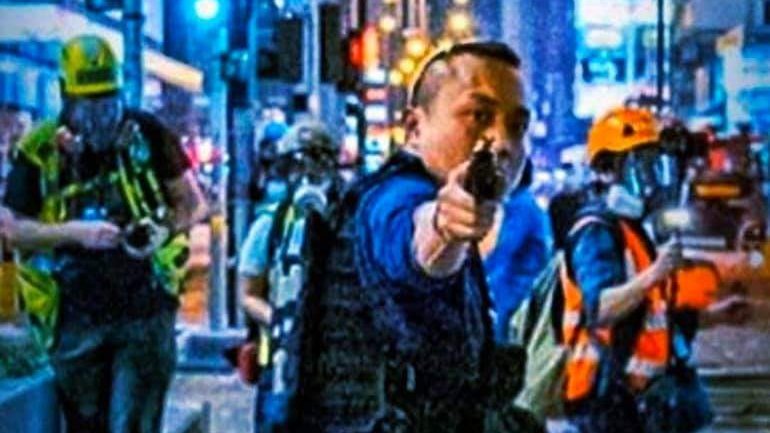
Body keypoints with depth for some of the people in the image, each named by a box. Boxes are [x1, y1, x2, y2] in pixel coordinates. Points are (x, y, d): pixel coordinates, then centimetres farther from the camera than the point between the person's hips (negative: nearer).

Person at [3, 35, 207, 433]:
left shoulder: (148, 135, -1)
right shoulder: (39, 150, -2)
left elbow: (193, 203, 6)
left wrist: (163, 229, -16)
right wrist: (76, 232, -18)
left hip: (145, 311, -1)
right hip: (77, 318, 1)